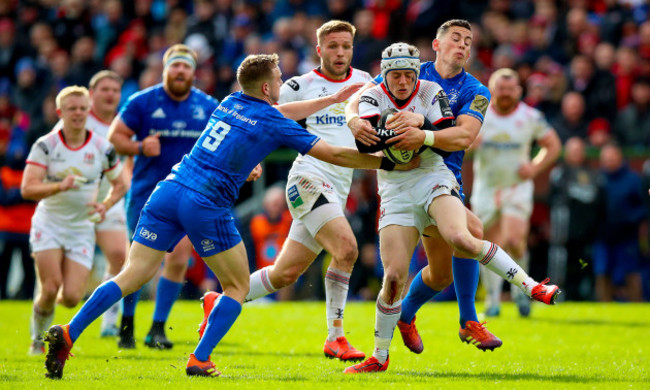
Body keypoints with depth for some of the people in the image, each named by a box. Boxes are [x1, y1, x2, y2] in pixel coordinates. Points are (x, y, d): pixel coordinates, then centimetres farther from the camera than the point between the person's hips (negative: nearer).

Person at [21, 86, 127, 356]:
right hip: (48, 224, -2)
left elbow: (120, 184, 11)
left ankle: (49, 303, 29)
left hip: (81, 229, 2)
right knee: (51, 288, -16)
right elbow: (27, 189, -16)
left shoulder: (103, 149, -3)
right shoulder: (46, 146, -9)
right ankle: (38, 339, 10)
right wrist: (61, 186, -32)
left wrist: (105, 205, -9)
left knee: (71, 298, -9)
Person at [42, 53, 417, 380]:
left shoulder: (229, 103, 19)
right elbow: (333, 154, 1)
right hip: (207, 206, -6)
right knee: (238, 286, 13)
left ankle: (68, 334, -13)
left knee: (133, 275, 2)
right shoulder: (273, 122, 0)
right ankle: (200, 360, 1)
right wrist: (389, 163, 12)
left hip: (169, 191, 6)